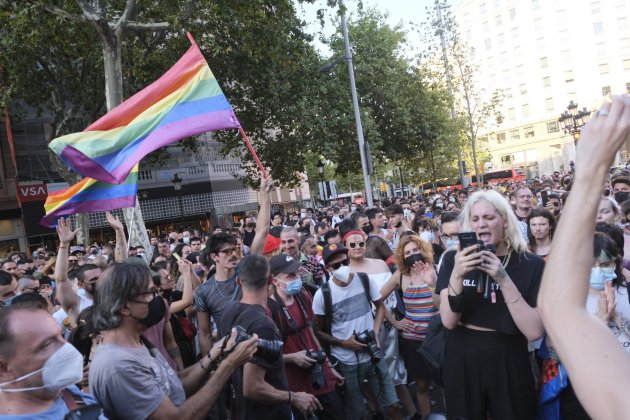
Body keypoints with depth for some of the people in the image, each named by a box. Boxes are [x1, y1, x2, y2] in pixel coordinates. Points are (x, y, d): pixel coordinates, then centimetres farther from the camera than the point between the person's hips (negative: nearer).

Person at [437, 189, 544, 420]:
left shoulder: (531, 264, -8)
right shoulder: (453, 259, -5)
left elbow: (534, 331, -16)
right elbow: (449, 321, -11)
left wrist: (504, 280, -24)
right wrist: (456, 275, -26)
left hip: (508, 363, -1)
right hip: (462, 361, 1)